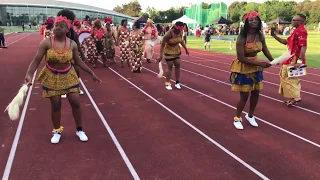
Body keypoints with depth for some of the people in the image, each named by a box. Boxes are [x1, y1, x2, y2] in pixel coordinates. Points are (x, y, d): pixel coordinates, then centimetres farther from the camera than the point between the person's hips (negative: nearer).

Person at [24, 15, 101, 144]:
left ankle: (80, 130, 23)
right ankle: (57, 131, 27)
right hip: (51, 77, -1)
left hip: (68, 76, 2)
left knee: (76, 103, 2)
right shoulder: (46, 43, -14)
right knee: (55, 105, 4)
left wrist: (91, 73, 4)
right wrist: (29, 74, -32)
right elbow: (36, 61, -15)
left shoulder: (72, 44, -8)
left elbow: (78, 61, 3)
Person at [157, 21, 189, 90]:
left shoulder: (180, 33, -11)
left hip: (177, 51, 6)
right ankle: (167, 83, 10)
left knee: (177, 66, 5)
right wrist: (161, 56, -29)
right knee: (170, 67, -3)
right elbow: (162, 44, -25)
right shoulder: (168, 34, -28)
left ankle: (177, 82, 17)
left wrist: (186, 49, 14)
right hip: (169, 52, -5)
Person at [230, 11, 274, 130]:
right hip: (243, 68, -6)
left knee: (256, 93, 13)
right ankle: (237, 118, 22)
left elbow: (265, 50, 7)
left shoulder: (260, 36, -5)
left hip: (255, 67, 6)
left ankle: (250, 116, 36)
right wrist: (260, 63, -26)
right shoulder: (242, 38, -22)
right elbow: (241, 58, -25)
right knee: (244, 95, 0)